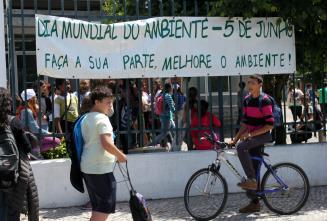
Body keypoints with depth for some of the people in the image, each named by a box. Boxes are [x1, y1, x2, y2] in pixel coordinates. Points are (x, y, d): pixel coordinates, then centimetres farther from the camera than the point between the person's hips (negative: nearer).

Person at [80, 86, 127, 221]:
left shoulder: (86, 118, 15)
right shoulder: (102, 118, -14)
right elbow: (106, 144, -25)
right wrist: (120, 155, -11)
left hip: (87, 167, 9)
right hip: (101, 169, -9)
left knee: (98, 206, 17)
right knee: (106, 205, -5)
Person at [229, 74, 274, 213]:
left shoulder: (265, 101, -12)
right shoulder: (247, 100, 10)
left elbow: (270, 125, -18)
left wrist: (251, 134, -22)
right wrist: (235, 138, 4)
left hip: (263, 136, -7)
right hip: (251, 136, 7)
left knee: (241, 147, -31)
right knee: (252, 169, 6)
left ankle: (251, 180, -26)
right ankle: (255, 203, 13)